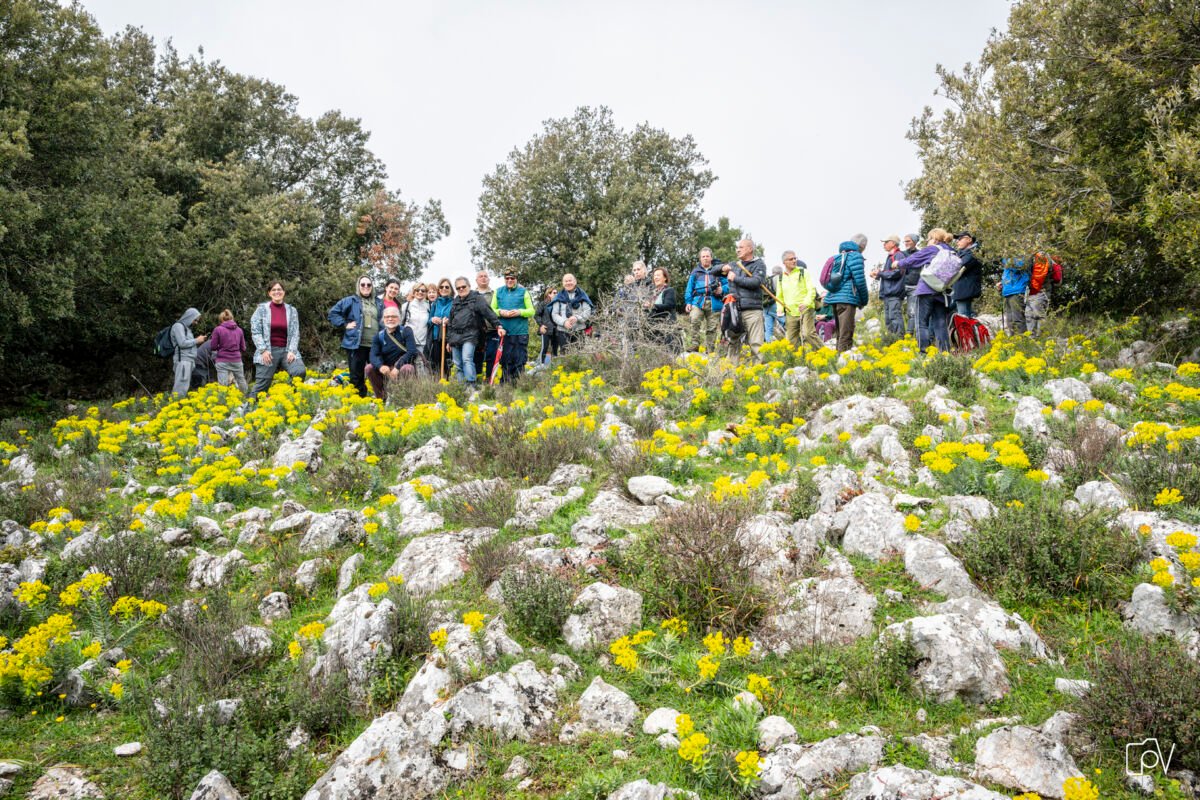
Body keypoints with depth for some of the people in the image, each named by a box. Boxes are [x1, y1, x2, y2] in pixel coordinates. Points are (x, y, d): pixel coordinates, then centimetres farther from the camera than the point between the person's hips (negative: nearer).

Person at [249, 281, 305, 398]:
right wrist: (263, 350, -11)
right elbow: (255, 331, -1)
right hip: (267, 352, -1)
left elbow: (295, 333, 6)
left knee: (300, 371, -25)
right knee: (261, 385, -5)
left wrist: (292, 351, -8)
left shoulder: (291, 310, 9)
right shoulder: (262, 309, 3)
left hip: (287, 350, 2)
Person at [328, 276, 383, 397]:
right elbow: (333, 313, 4)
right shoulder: (351, 301, 4)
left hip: (375, 346, 3)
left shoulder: (379, 303, 15)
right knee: (357, 376, -2)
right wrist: (344, 325, -4)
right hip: (356, 345, -3)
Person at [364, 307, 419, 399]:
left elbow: (412, 352, -19)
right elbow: (373, 355, -10)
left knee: (407, 369, -36)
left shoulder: (406, 331, -6)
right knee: (369, 368, -19)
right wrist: (380, 366, -34)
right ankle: (381, 397, -5)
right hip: (386, 368, 3)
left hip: (404, 365, -3)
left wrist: (397, 367, -28)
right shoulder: (379, 336, 3)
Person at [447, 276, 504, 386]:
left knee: (467, 359, -23)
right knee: (457, 365, 5)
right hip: (455, 336, 6)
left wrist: (498, 326, -20)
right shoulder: (455, 302, 21)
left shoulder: (477, 298, 2)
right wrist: (448, 340, 25)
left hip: (470, 335, -6)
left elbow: (489, 313, -8)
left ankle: (471, 385, -27)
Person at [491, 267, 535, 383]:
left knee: (520, 361, -2)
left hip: (520, 332, -2)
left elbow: (532, 311, 5)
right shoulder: (498, 292, 13)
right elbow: (491, 310, 11)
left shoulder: (523, 292, 7)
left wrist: (519, 312, -12)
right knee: (505, 361, 5)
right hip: (503, 332, 2)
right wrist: (500, 312, -9)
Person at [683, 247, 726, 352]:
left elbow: (727, 284, 10)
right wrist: (688, 302, 2)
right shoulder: (695, 272, 15)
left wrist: (722, 290, -12)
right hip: (698, 301, 0)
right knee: (693, 321, -26)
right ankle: (693, 347, -24)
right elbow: (689, 288, 13)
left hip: (714, 303, 1)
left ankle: (710, 351, 11)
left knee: (712, 328, 3)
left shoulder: (718, 270, 12)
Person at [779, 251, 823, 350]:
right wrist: (780, 309, 5)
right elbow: (780, 297, 23)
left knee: (809, 333, -20)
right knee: (791, 340, 4)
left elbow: (812, 290, -4)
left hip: (805, 310, -4)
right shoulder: (781, 278, 15)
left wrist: (806, 303, -21)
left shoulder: (803, 272, 3)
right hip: (790, 313, 5)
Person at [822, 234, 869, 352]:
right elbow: (859, 280, -11)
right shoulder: (855, 256, -4)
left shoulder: (838, 256, 20)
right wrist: (864, 300, 2)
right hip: (847, 298, -8)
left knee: (840, 333, 15)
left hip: (834, 297, 8)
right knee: (846, 335, -10)